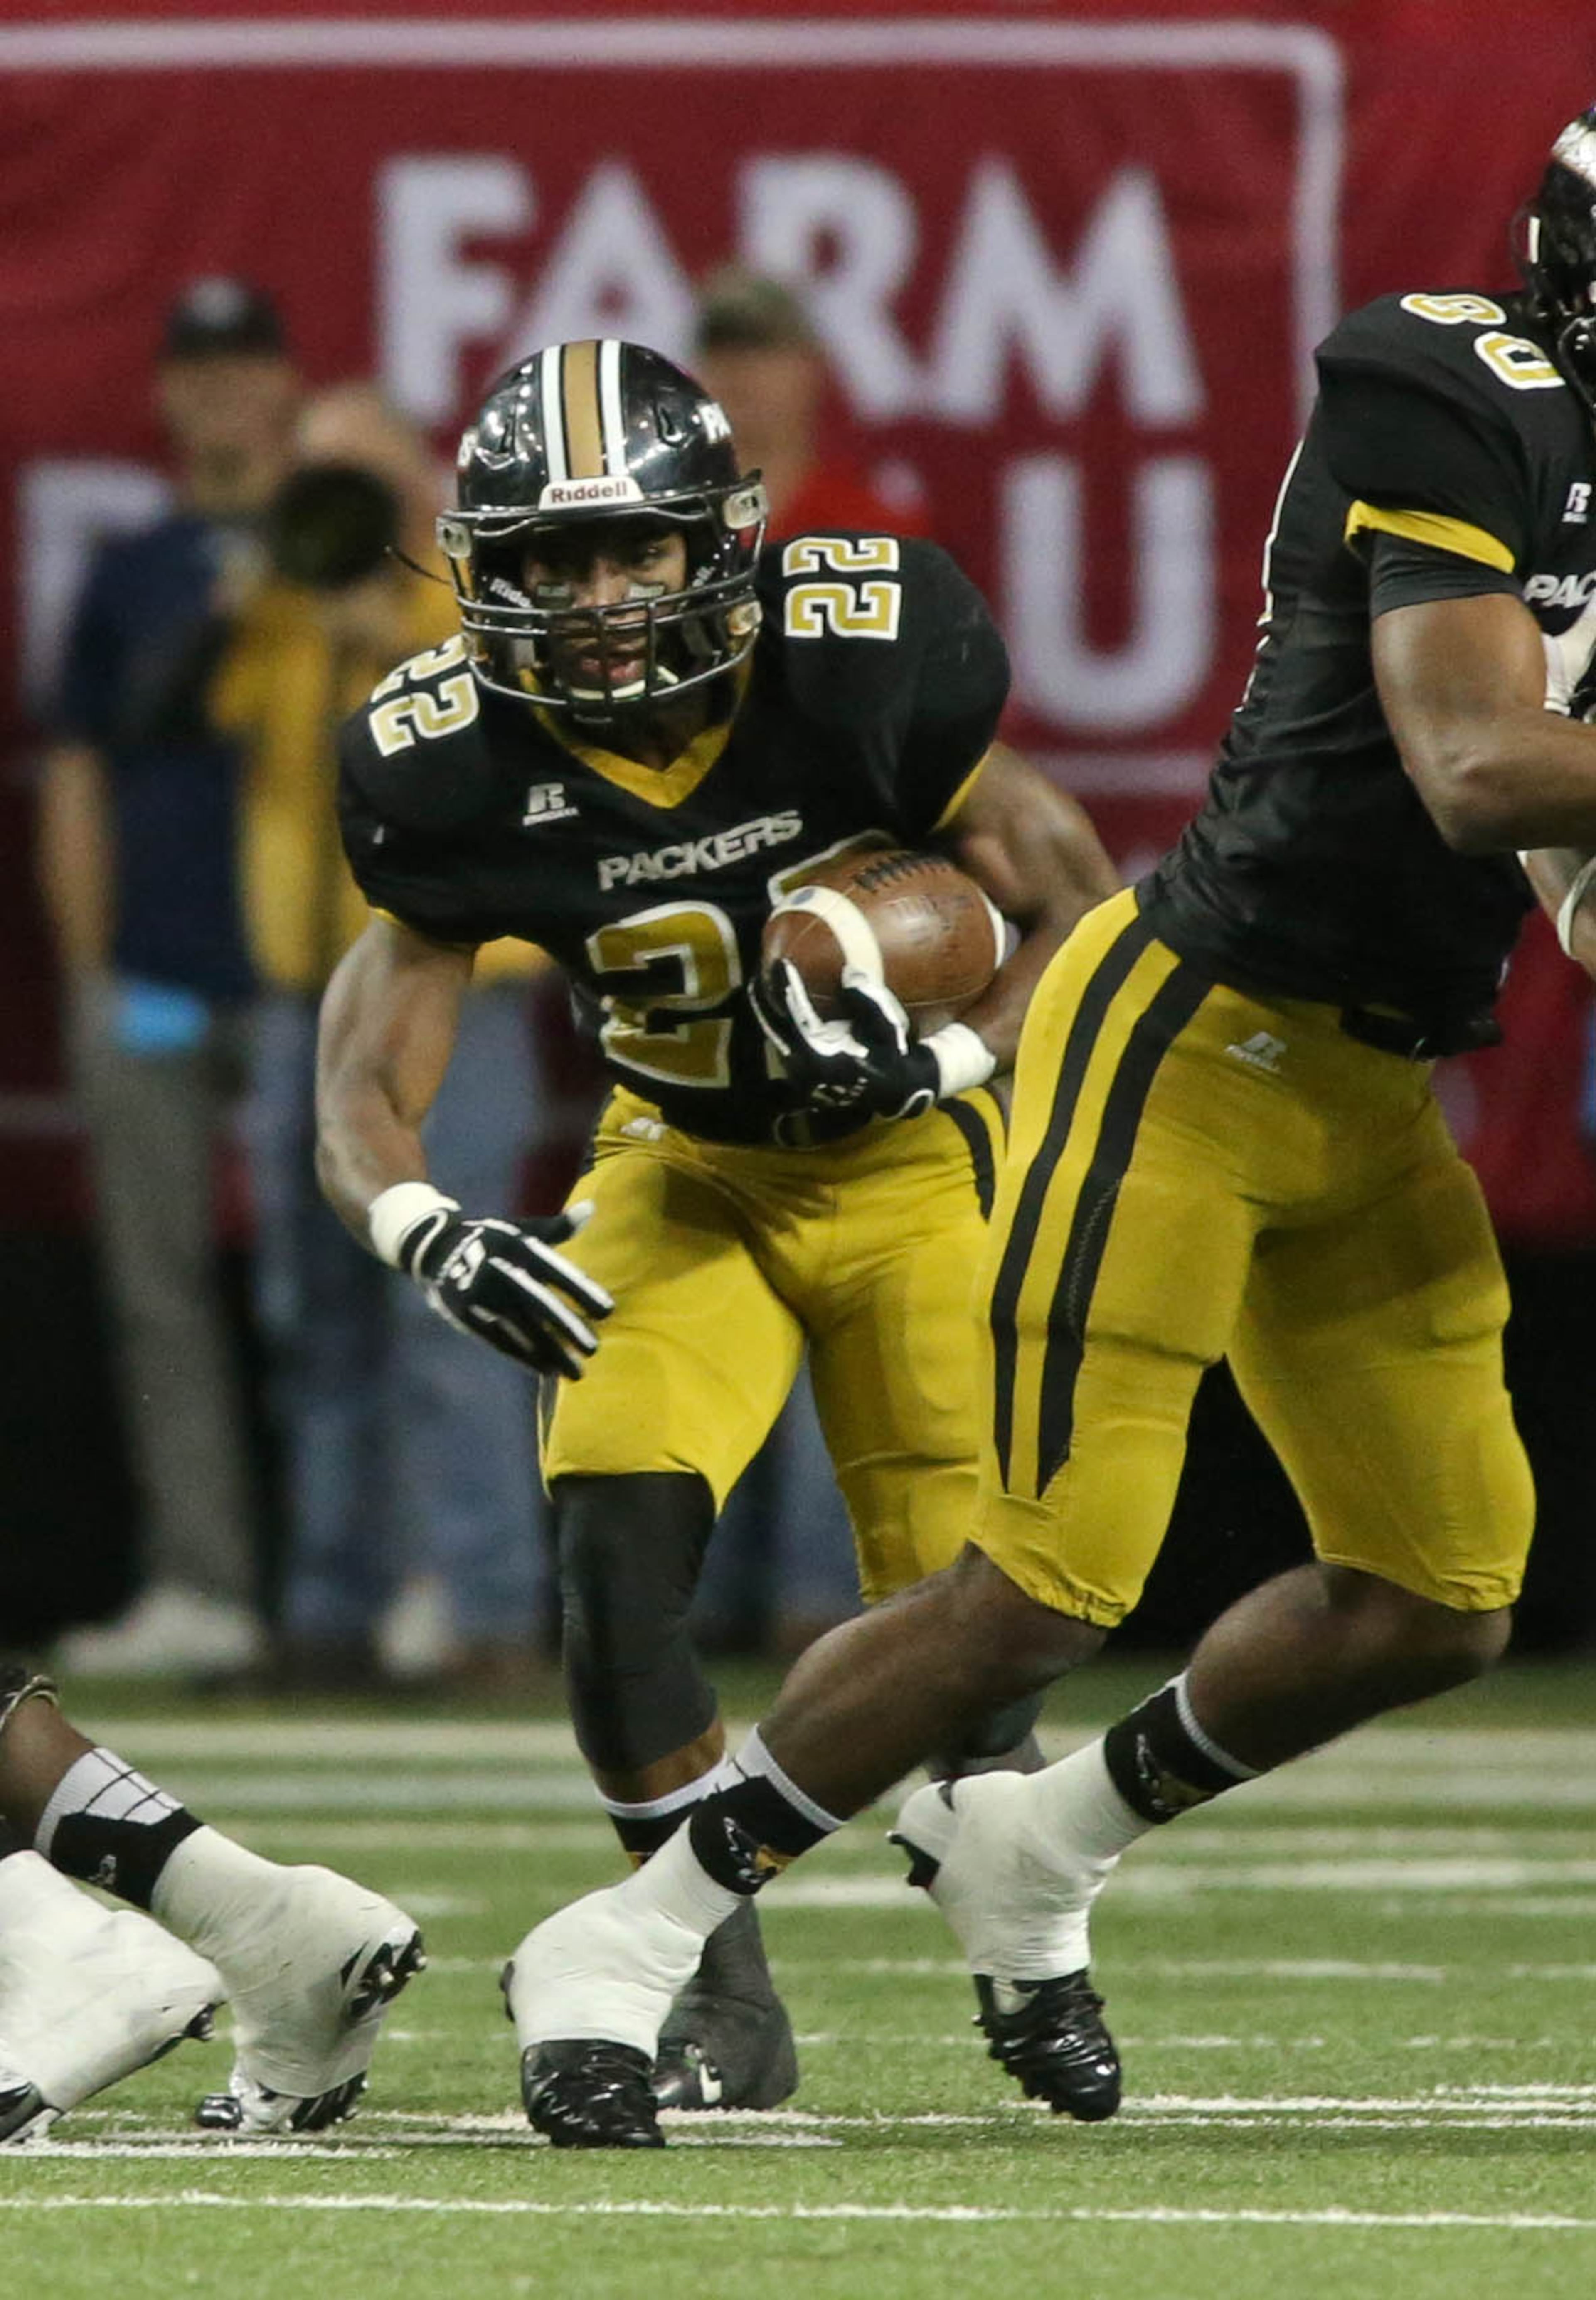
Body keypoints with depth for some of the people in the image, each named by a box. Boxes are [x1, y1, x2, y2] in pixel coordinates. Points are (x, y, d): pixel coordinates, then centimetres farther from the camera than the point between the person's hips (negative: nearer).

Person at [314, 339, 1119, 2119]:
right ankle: (719, 2002, -4)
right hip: (687, 1172, 2)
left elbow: (1078, 906, -12)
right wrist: (430, 1236, -35)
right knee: (613, 1544, -19)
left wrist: (945, 1060, -29)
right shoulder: (460, 773, -19)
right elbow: (363, 1094, -14)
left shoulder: (859, 668, -26)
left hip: (910, 1160, -2)